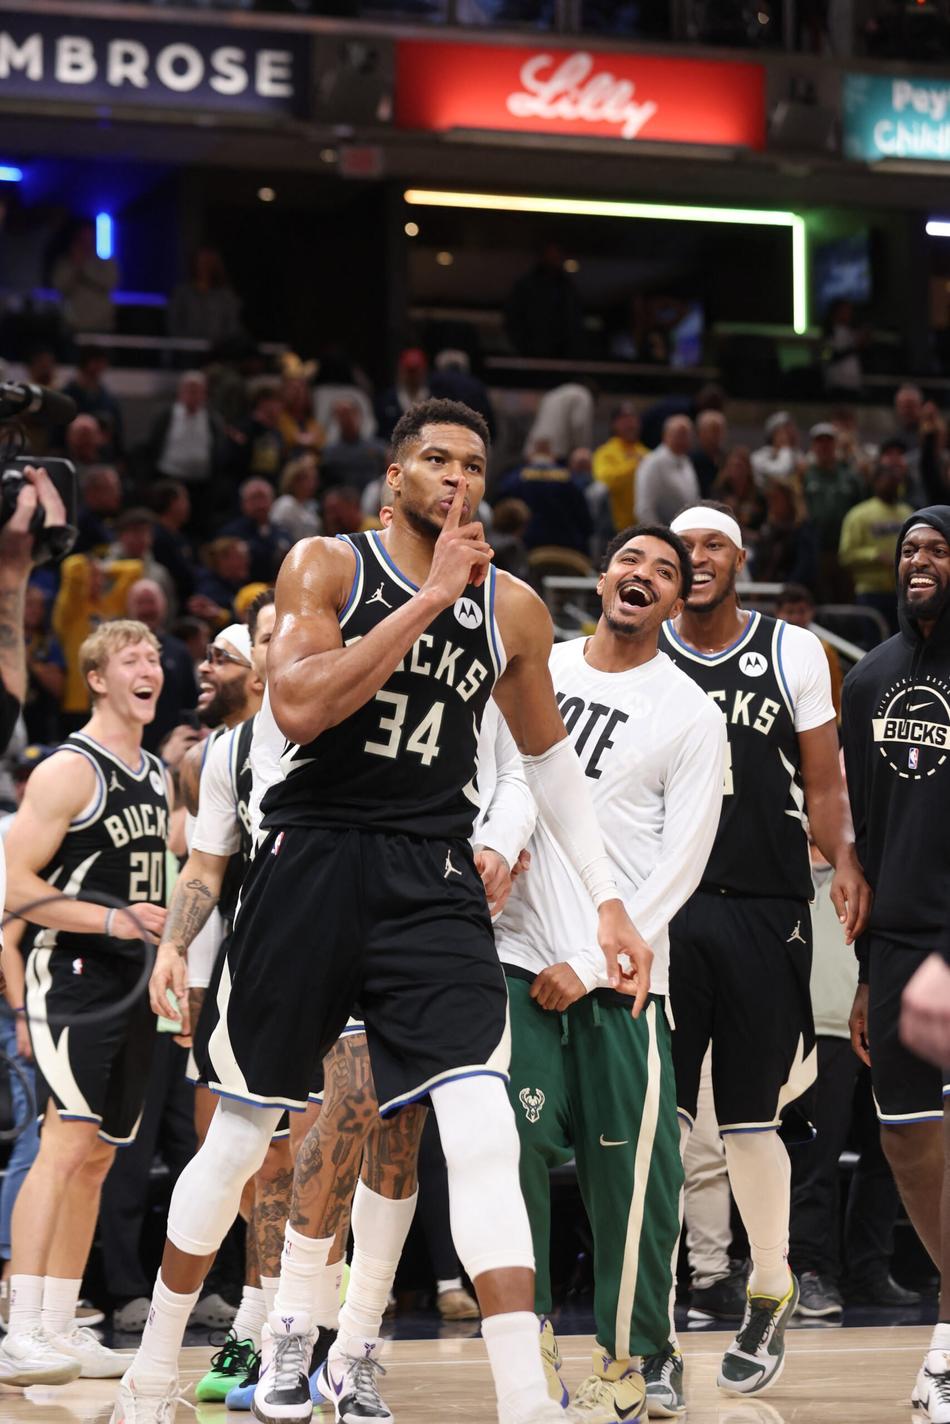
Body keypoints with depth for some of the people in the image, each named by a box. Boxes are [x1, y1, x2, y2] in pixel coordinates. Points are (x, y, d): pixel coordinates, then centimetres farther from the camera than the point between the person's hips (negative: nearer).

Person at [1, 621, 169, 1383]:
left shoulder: (157, 776, 16)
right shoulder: (68, 771, -10)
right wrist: (112, 920, -22)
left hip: (133, 983, 8)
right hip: (72, 977, -8)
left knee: (98, 1157, 8)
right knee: (66, 1144, -15)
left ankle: (61, 1323, 12)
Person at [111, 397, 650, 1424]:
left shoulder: (512, 608, 8)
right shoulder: (326, 566, -1)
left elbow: (549, 755, 21)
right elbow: (299, 710, -18)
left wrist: (606, 898, 15)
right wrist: (430, 598, -17)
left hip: (432, 883, 2)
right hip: (311, 863, -2)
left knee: (482, 1133, -16)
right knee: (239, 1135, 8)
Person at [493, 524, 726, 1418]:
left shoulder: (691, 715, 0)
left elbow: (680, 866, -4)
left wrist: (590, 964, -10)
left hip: (618, 974, -3)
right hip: (517, 956, 3)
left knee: (629, 1173, -5)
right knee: (509, 1151, -2)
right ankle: (531, 1339, 9)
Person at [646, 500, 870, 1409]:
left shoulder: (792, 653, 5)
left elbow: (821, 780, 8)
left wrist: (844, 860, -9)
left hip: (763, 914, -1)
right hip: (660, 908, 1)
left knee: (751, 1122, 4)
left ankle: (771, 1294, 25)